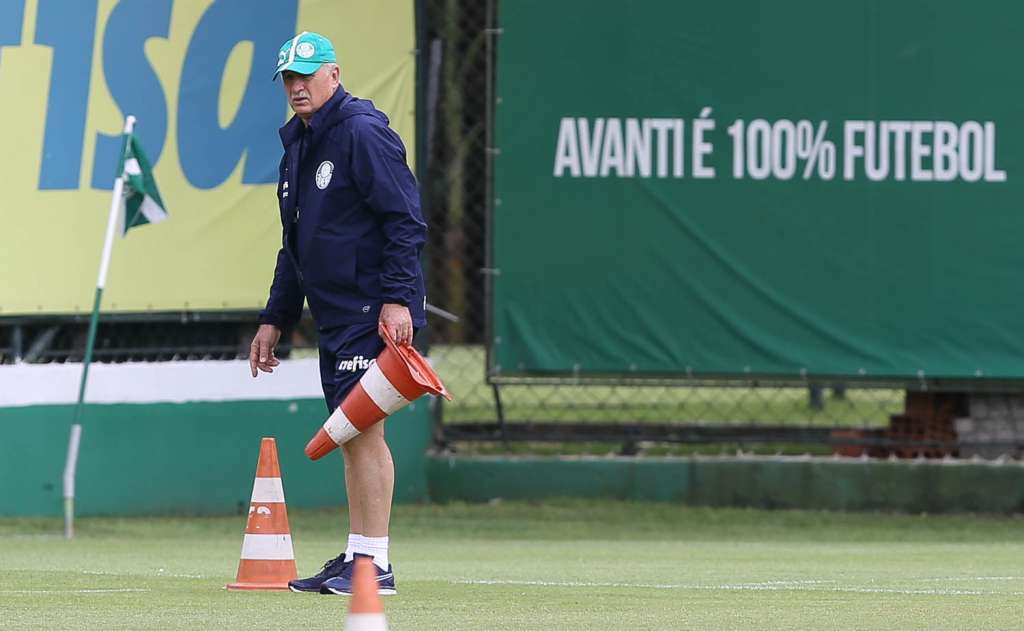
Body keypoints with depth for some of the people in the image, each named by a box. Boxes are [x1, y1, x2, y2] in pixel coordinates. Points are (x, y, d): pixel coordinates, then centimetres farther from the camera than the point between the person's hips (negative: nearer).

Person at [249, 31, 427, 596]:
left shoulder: (362, 133, -10)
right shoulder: (297, 146, 18)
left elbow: (404, 221, -16)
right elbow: (295, 247, 26)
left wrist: (397, 300, -22)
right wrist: (275, 319, 23)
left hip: (372, 312, -9)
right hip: (333, 317, 9)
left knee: (363, 428, -12)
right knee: (350, 435, 10)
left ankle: (374, 565, -11)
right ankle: (354, 558, 13)